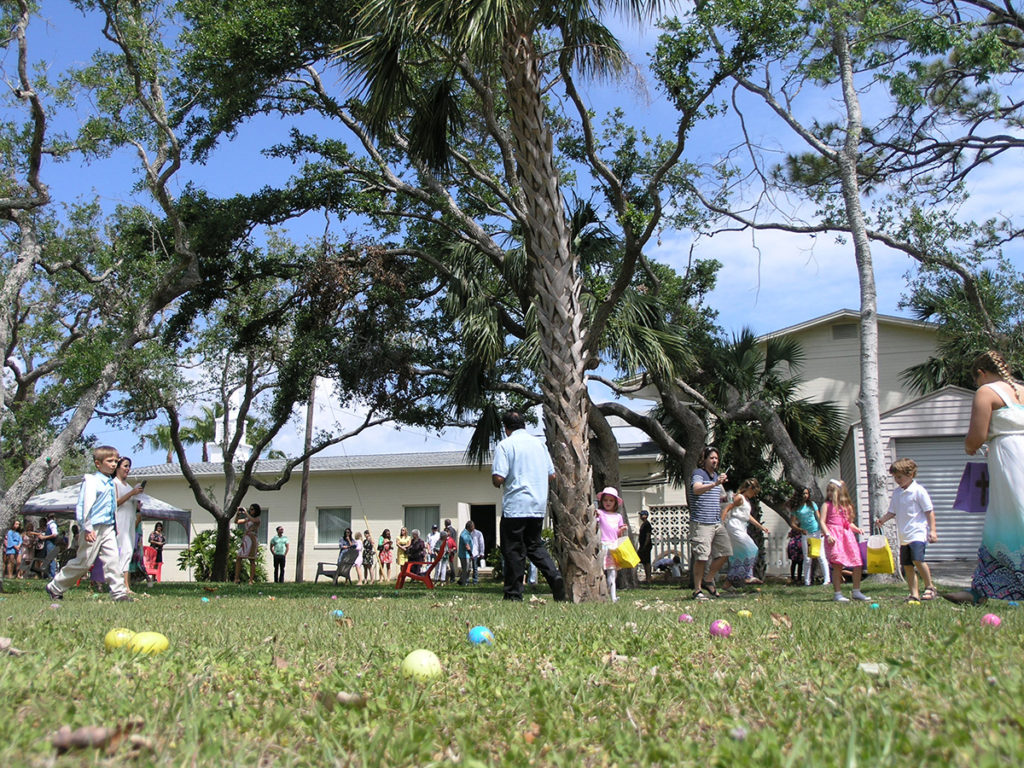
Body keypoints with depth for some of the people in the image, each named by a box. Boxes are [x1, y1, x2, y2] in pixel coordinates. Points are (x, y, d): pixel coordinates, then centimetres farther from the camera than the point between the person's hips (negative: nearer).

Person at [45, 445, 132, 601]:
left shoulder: (111, 483, 14)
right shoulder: (92, 481, -11)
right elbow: (87, 505, -16)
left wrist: (115, 525, 21)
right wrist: (87, 528, -20)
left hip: (108, 528, 7)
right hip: (94, 528, -7)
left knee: (112, 560, -2)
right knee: (83, 562, 2)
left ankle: (119, 592, -5)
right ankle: (54, 587, 19)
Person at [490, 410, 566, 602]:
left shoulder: (504, 445, -8)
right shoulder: (539, 443, 10)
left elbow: (498, 479, -16)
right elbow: (551, 475, 13)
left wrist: (495, 479, 7)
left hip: (515, 507, -6)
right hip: (538, 506, 6)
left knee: (513, 550, 3)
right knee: (535, 545, 17)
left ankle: (513, 594, 6)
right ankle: (555, 577, -3)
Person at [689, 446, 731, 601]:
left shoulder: (717, 475, 20)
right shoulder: (698, 473, -6)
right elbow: (696, 489, -28)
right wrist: (715, 484, -43)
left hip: (717, 523, 8)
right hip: (701, 523, -8)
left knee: (725, 553, 5)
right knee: (702, 557, -10)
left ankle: (708, 581, 21)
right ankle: (697, 590, 0)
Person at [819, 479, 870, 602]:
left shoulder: (847, 506, 18)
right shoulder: (827, 505, 4)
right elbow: (822, 522, -4)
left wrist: (857, 529, 6)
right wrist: (828, 535, -17)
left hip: (847, 535, 5)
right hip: (834, 536, -5)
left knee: (858, 564, 2)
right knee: (837, 565, -11)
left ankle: (856, 592, 15)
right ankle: (837, 593, -4)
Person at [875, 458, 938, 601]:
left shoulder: (918, 490, -8)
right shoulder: (896, 493, 11)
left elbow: (929, 511, -6)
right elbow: (892, 512, 16)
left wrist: (932, 530, -10)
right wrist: (882, 519, -3)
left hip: (918, 532, -7)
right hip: (904, 535, 7)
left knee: (917, 559, -22)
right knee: (907, 565, 6)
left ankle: (929, 587, -4)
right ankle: (914, 594, 13)